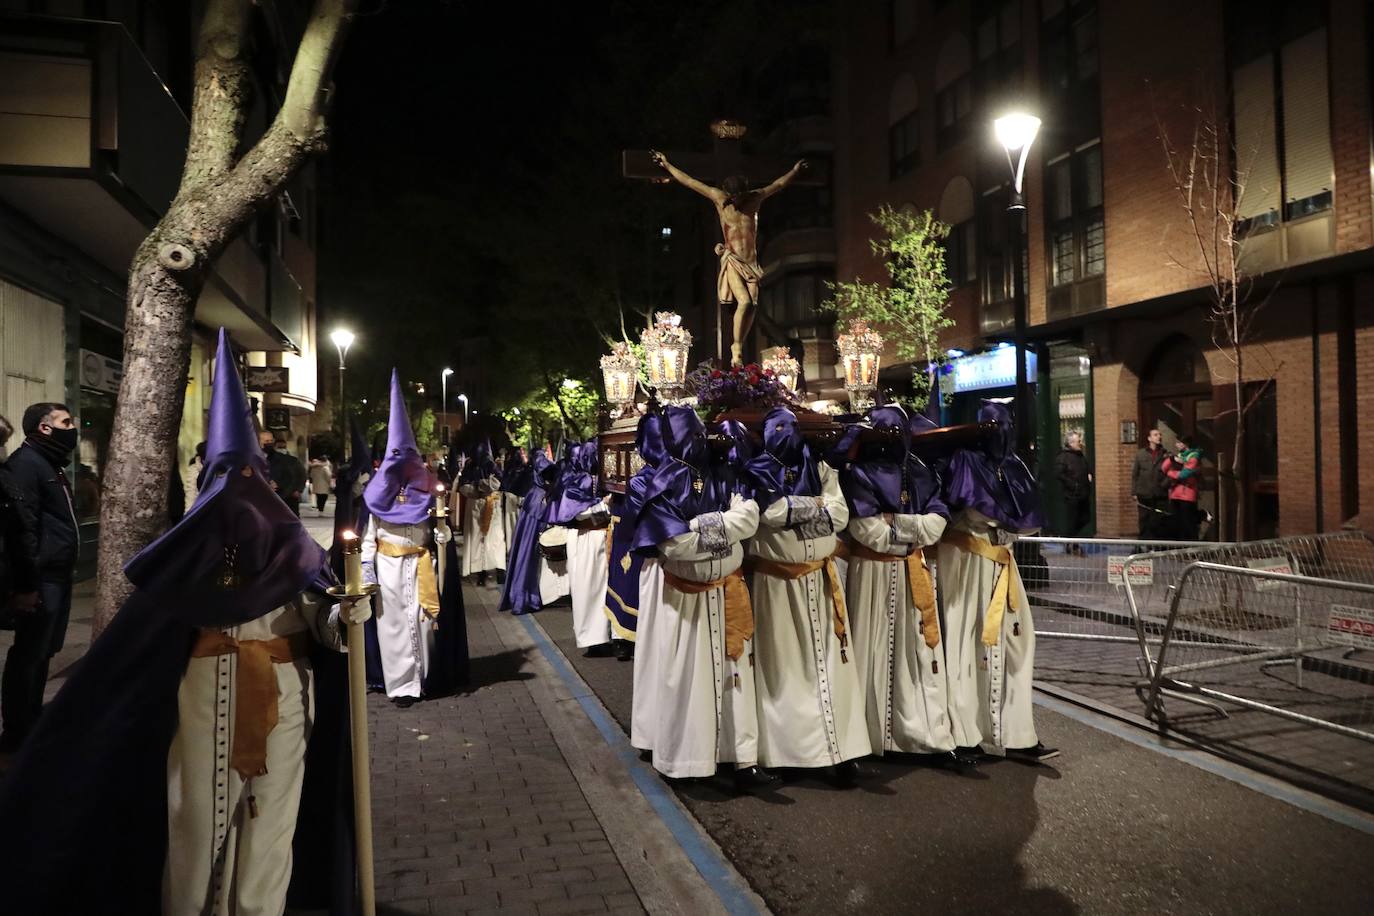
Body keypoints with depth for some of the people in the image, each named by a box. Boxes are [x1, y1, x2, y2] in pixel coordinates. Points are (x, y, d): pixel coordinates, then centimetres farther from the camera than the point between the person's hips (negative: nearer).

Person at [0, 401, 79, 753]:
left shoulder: (52, 463, 19)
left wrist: (64, 570, 19)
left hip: (58, 575, 10)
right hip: (42, 577, -10)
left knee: (43, 653, 16)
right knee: (28, 655, -2)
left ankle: (33, 722, 26)